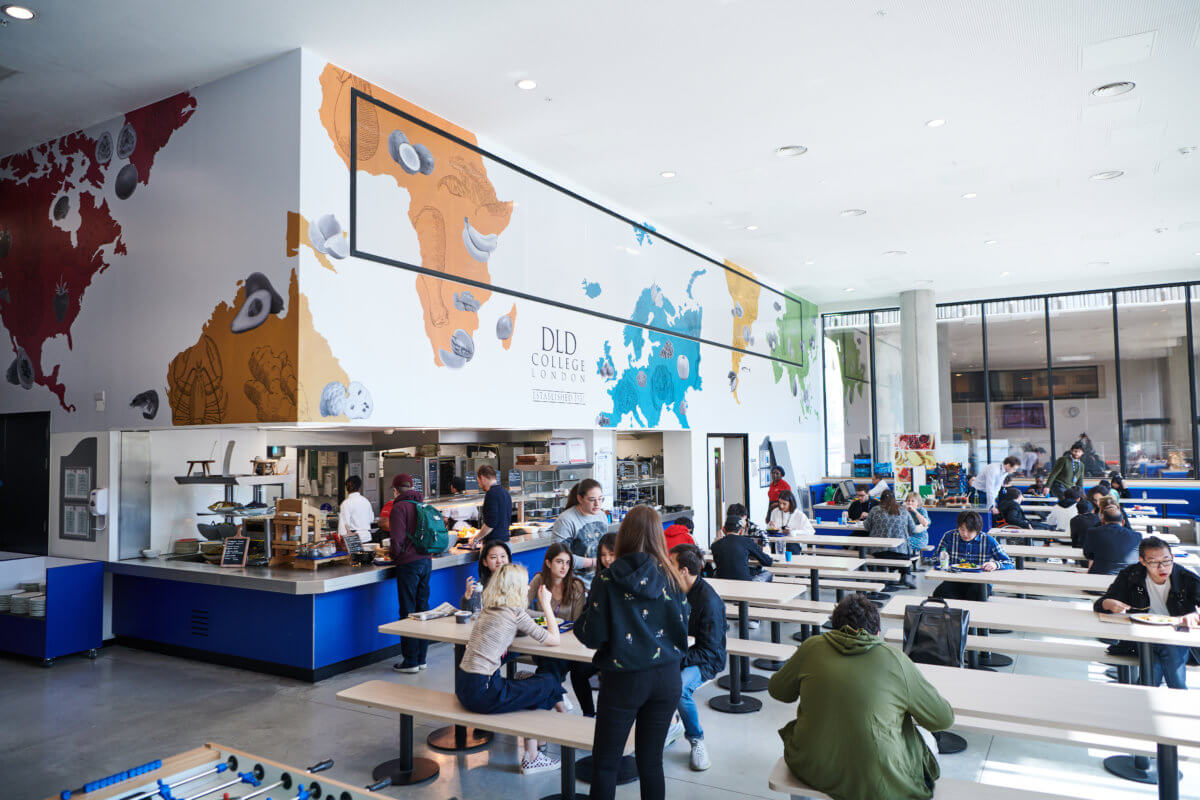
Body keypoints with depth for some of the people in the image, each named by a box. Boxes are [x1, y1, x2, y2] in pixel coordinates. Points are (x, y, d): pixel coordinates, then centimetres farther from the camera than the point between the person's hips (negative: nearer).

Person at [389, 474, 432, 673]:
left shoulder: (399, 507, -10)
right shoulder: (422, 505, 12)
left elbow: (397, 541, -17)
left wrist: (392, 553, 4)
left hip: (409, 563, -7)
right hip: (426, 561, 7)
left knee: (408, 611, 0)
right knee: (422, 608, 12)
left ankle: (410, 661, 5)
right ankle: (421, 658, 20)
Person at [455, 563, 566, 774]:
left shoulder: (488, 609, 11)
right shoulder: (515, 613, -12)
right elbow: (554, 640, -5)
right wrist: (546, 604, 3)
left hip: (463, 685, 8)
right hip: (481, 693, -8)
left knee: (528, 686, 23)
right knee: (550, 682, 7)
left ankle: (532, 758, 27)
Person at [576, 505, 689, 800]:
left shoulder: (607, 581, -13)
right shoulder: (670, 578, -4)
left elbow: (591, 636, -11)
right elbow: (683, 627, 5)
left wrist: (579, 624, 10)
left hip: (623, 679, -3)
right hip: (666, 678, 3)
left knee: (604, 763, 11)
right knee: (651, 761, 15)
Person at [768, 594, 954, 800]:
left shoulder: (812, 647, -2)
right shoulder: (895, 661, -7)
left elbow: (777, 690, 13)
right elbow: (944, 719, 4)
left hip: (811, 773, 2)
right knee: (928, 743, 27)